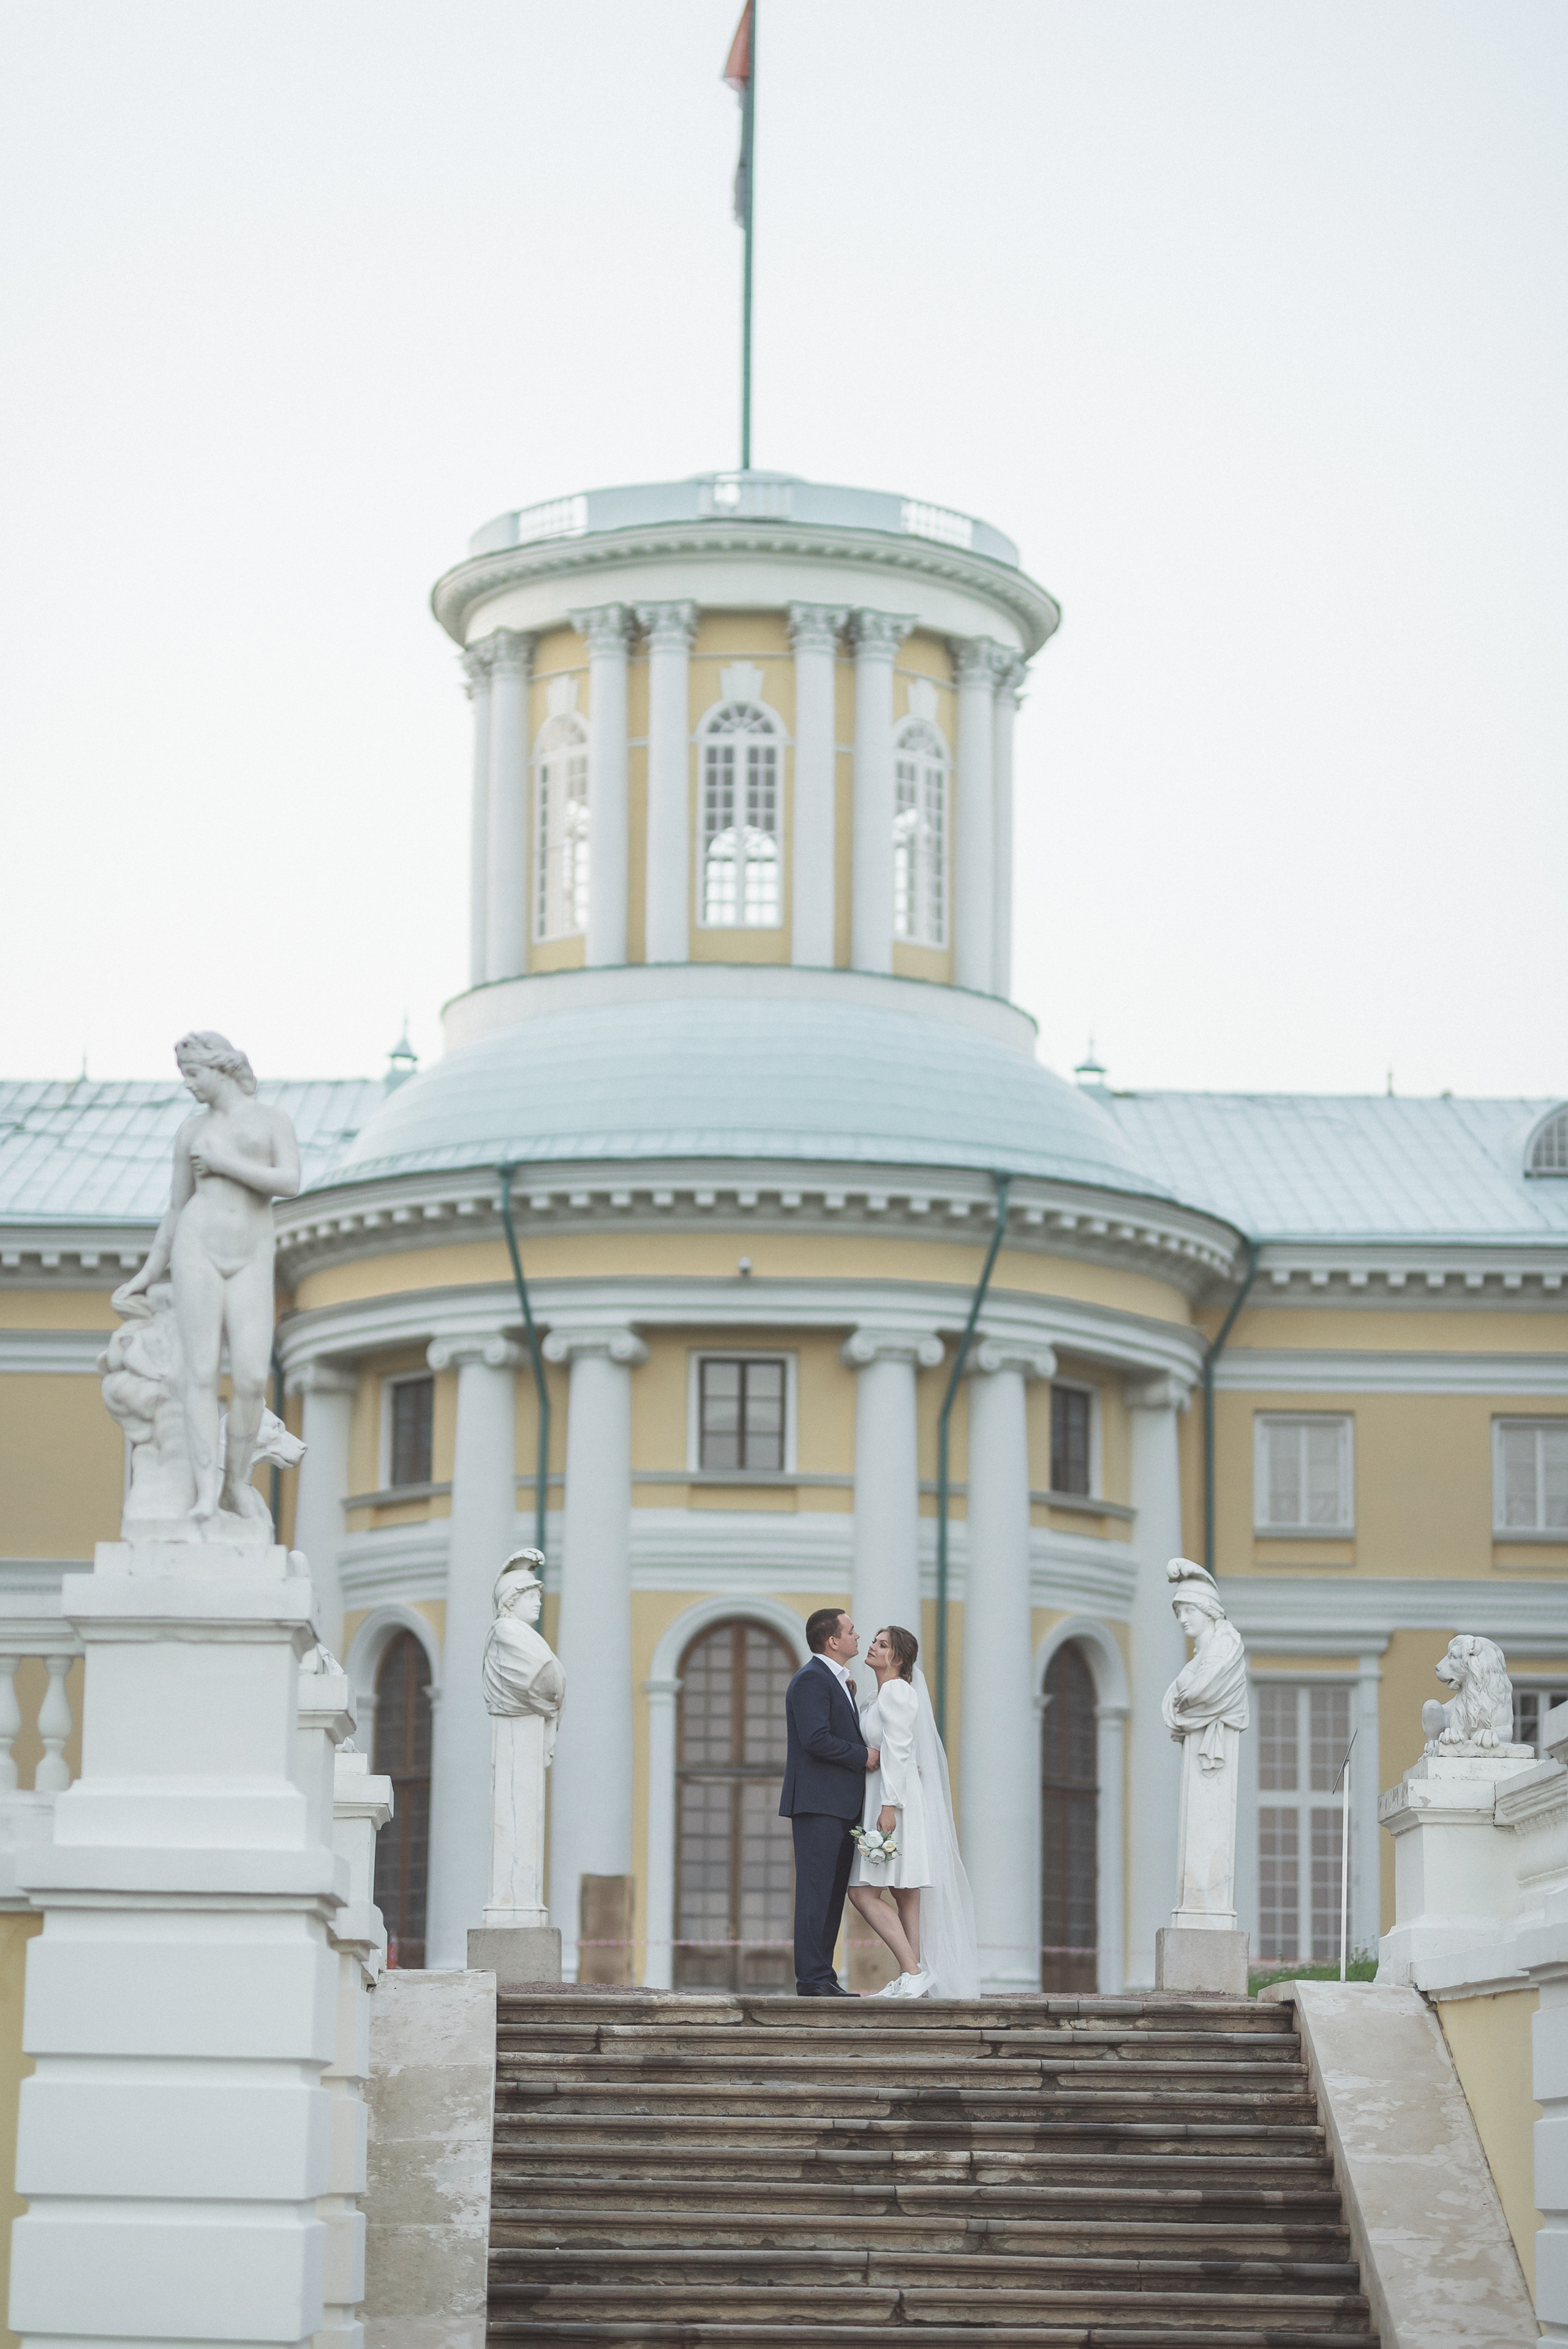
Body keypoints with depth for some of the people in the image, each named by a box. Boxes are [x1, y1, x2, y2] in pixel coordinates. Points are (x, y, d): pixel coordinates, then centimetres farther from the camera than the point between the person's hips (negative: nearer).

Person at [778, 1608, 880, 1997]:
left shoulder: (834, 1681, 22)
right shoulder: (812, 1679, -11)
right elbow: (816, 1739, -21)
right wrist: (863, 1756, -12)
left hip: (839, 1805, 10)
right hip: (818, 1804, -10)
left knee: (834, 1893, 9)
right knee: (816, 1892, -10)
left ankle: (823, 1978, 10)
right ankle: (812, 1979, -11)